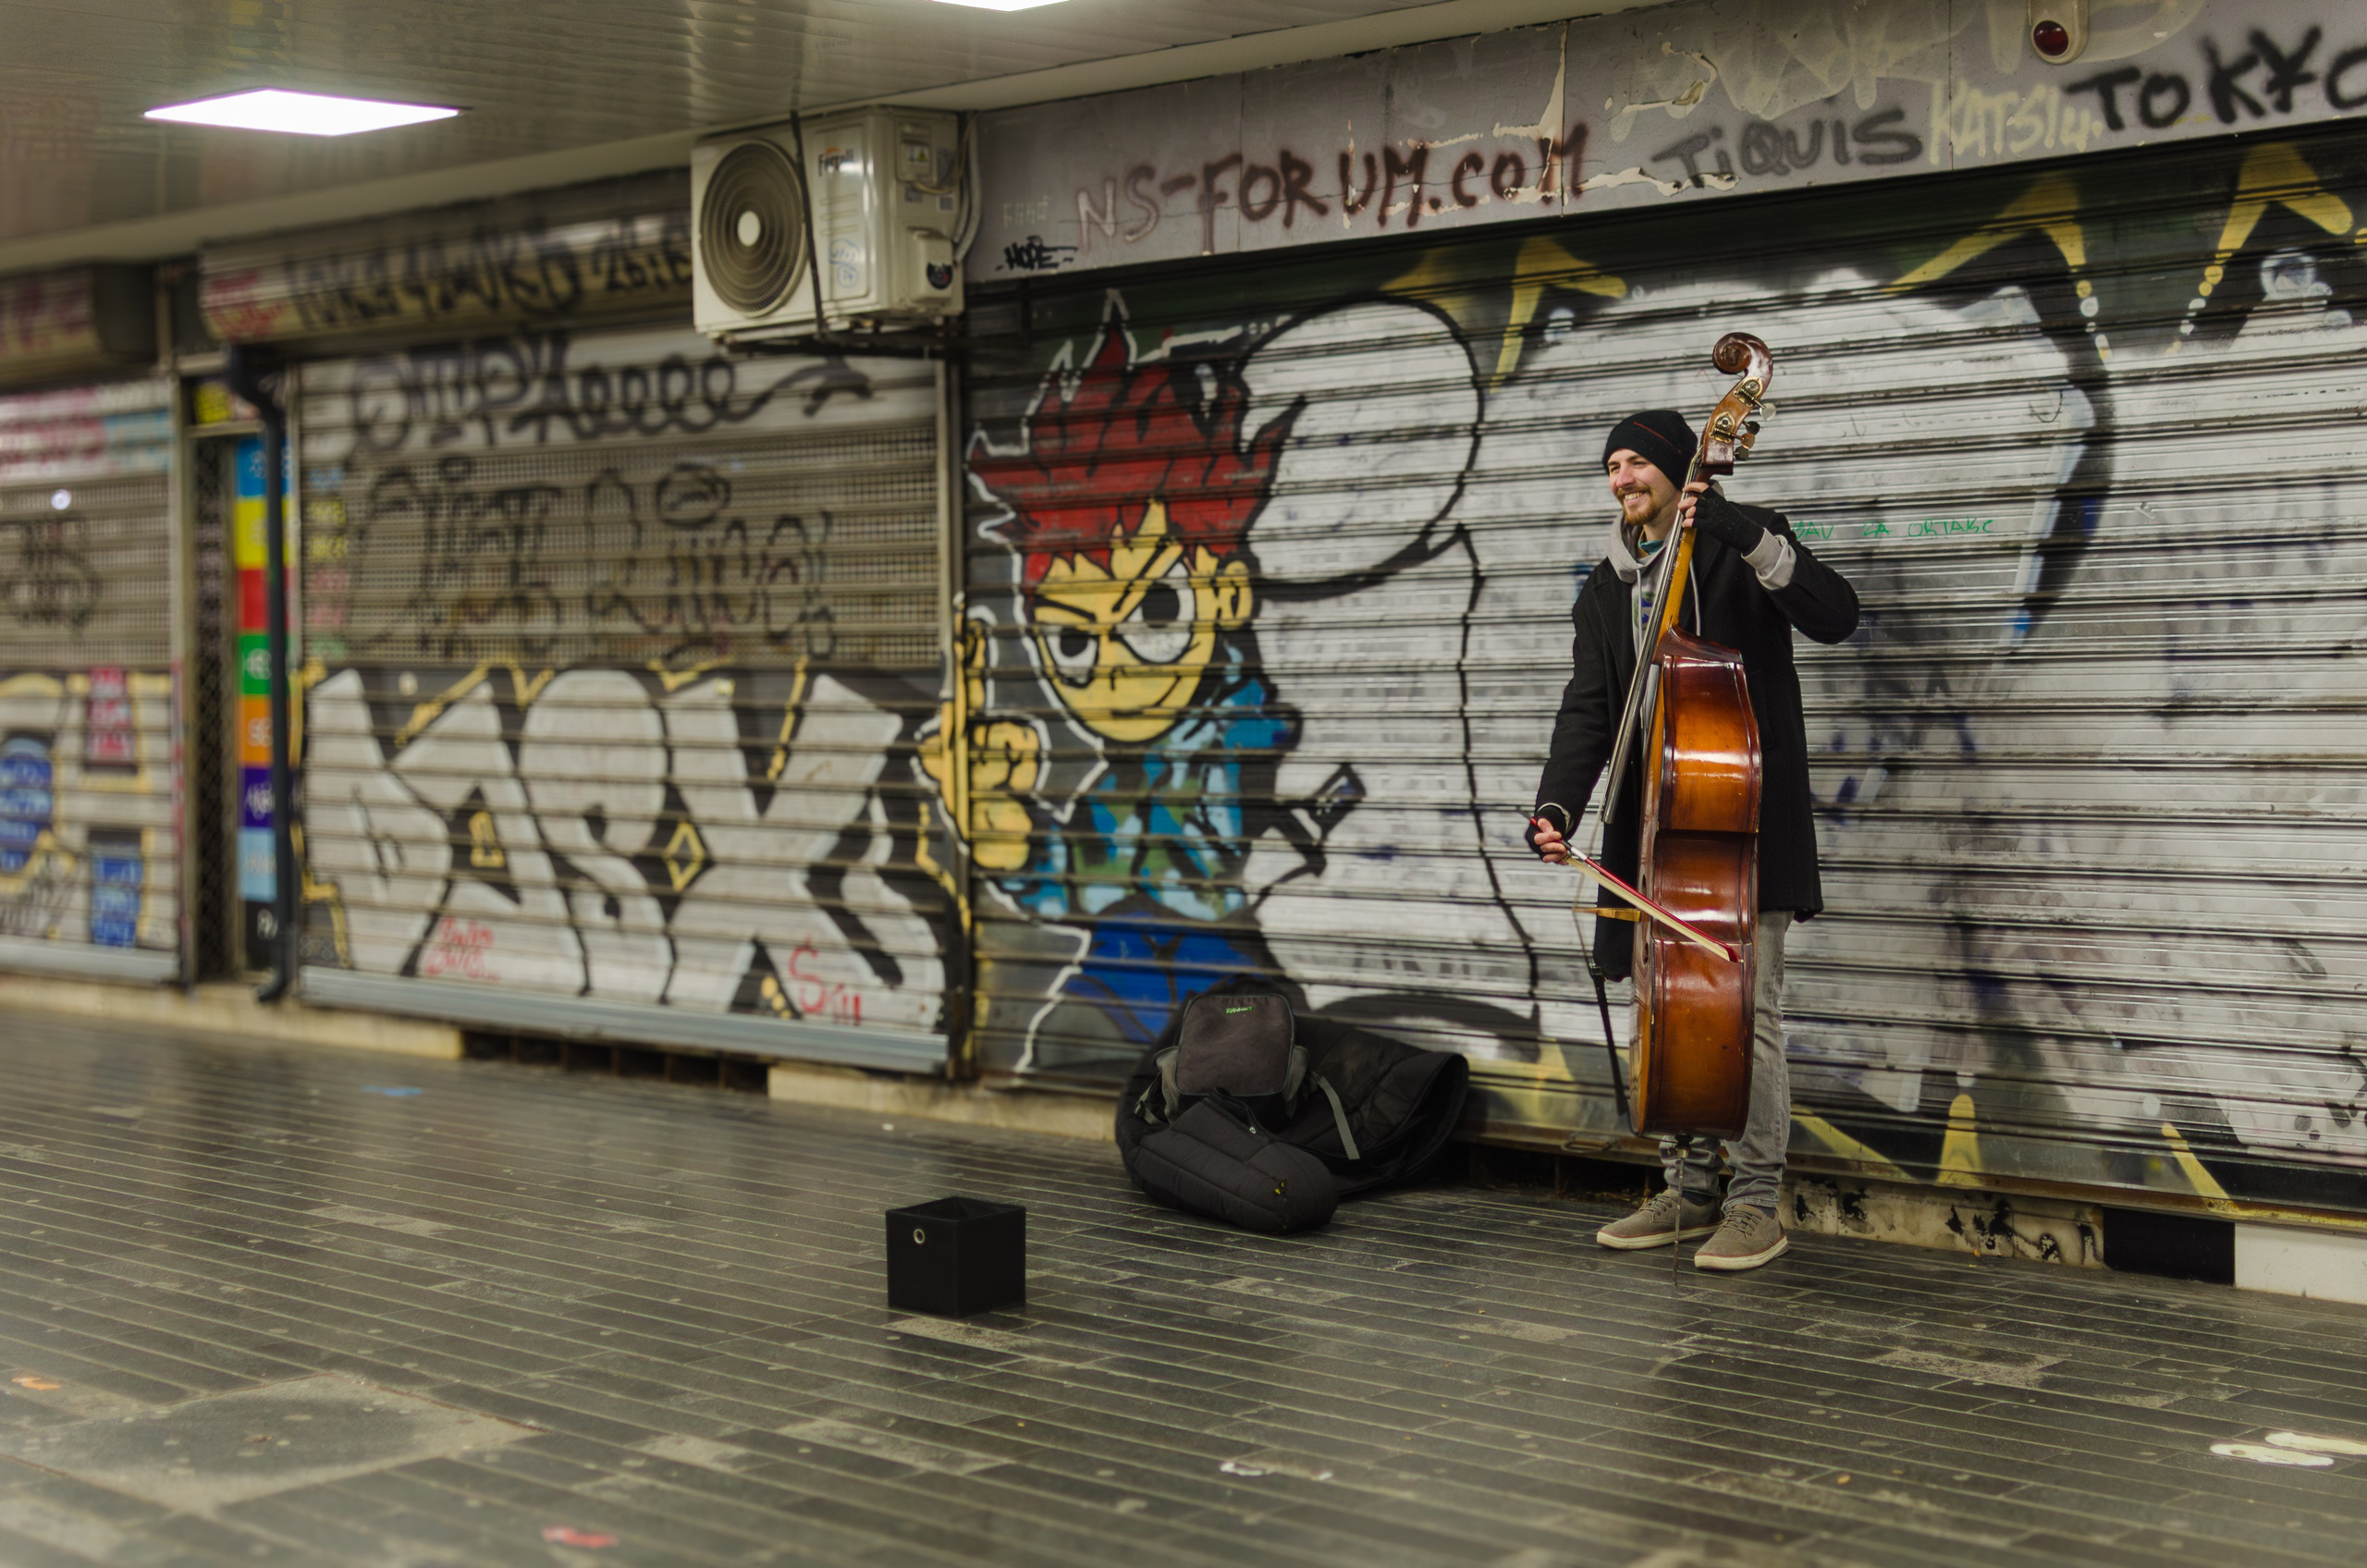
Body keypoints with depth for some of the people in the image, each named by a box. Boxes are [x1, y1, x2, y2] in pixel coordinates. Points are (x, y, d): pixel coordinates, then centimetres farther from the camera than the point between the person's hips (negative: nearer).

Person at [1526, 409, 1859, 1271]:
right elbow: (1588, 708, 3)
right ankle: (1688, 1192, 21)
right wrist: (1557, 808, -12)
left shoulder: (1738, 552, -1)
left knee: (1746, 1007, -8)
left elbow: (1835, 615, -16)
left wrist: (1750, 537, -25)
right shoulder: (1606, 591, 13)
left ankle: (1755, 1204, 0)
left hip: (1747, 823, -6)